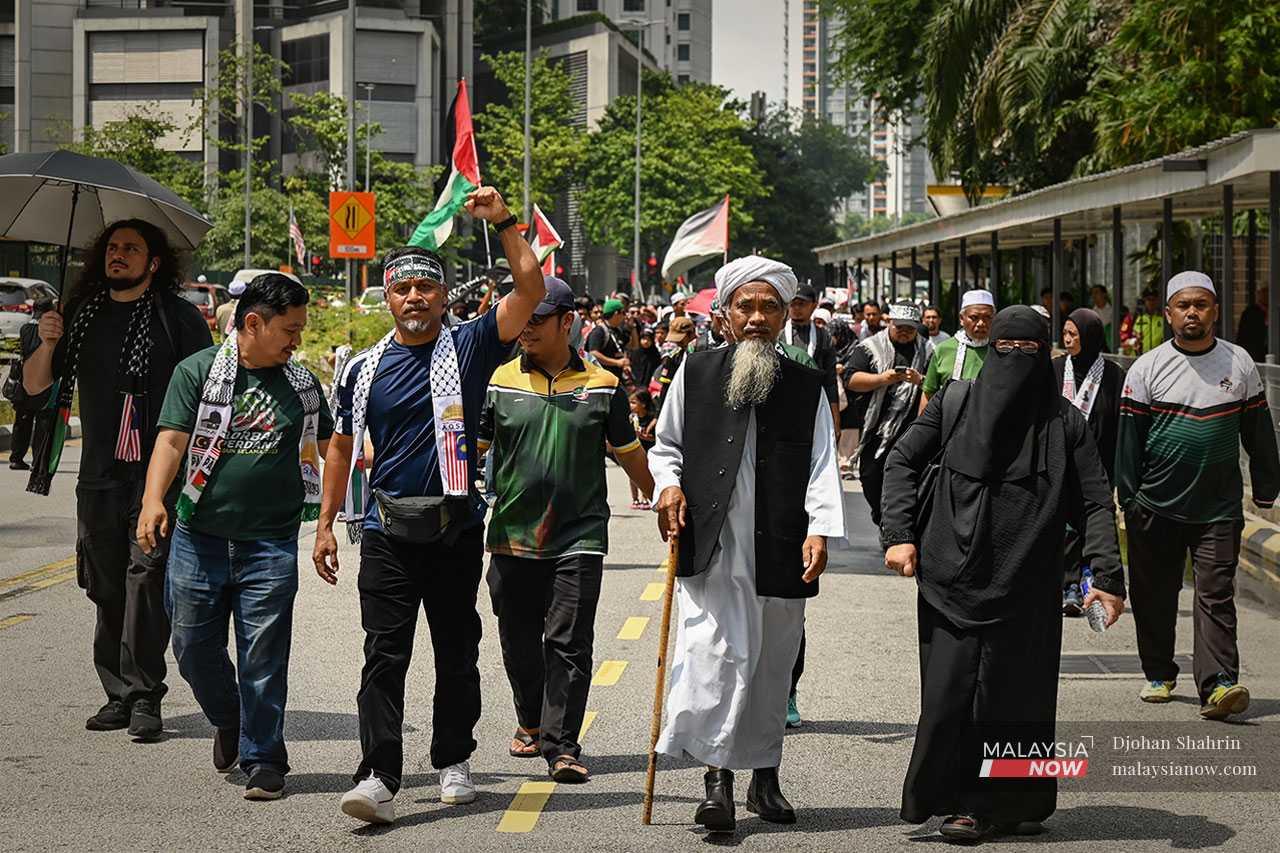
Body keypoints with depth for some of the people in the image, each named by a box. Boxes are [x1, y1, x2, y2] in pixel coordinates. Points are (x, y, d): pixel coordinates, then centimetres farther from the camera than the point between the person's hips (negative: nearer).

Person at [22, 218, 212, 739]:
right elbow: (34, 385, 16)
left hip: (158, 474, -5)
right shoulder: (82, 315, 14)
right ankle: (120, 695, 14)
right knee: (107, 587, 7)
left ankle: (144, 698, -12)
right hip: (99, 476, 5)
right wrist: (47, 345, -4)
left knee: (147, 577, -13)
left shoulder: (177, 316, 0)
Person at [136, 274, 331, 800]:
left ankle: (263, 759, 9)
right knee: (193, 646, 8)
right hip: (199, 538, -1)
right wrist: (153, 499, -25)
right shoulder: (198, 371, -1)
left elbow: (331, 445, 22)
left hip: (271, 544, 1)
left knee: (264, 656, -2)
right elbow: (172, 440, -11)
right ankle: (229, 721, 35)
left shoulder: (301, 383, 10)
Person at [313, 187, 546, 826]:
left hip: (456, 526, -1)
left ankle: (453, 760, 25)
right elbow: (342, 447, 16)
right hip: (387, 529, 1)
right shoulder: (365, 368, 9)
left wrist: (503, 222, -14)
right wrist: (326, 524, 12)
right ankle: (378, 779, -13)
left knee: (457, 652, 10)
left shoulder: (468, 348, 2)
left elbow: (531, 290, -8)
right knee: (384, 655, -7)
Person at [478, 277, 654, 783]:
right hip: (513, 537, 2)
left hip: (579, 537, -2)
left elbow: (630, 456, 13)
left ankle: (563, 746, -5)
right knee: (519, 642, 12)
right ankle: (531, 724, 33)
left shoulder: (602, 387, 3)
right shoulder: (499, 383, 3)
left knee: (569, 645, -7)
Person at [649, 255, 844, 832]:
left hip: (780, 548, 2)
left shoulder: (806, 387, 8)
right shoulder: (696, 373, 7)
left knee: (773, 663, 10)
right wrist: (668, 485, -4)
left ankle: (765, 776, 23)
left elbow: (821, 466, 3)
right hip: (711, 544, -2)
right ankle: (717, 778, -12)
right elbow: (666, 445, 16)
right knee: (716, 652, -14)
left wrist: (819, 530, -10)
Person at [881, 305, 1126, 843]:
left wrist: (1107, 576, -10)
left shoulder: (1065, 422, 3)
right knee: (951, 692, -3)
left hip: (1026, 586, 0)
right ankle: (962, 801, 8)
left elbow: (1096, 504, 1)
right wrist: (898, 532, -5)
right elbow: (902, 462, 8)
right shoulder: (954, 403, 3)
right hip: (953, 578, 0)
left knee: (1020, 694, 2)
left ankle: (1015, 803, 14)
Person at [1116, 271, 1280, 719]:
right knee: (1155, 596, 9)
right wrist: (1128, 497, -3)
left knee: (1216, 596, -10)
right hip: (1156, 508, 1)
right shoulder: (1146, 369, 1)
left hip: (1219, 509, 0)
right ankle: (1159, 674, 25)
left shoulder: (1239, 364, 5)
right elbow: (1128, 436, 2)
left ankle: (1217, 684, -17)